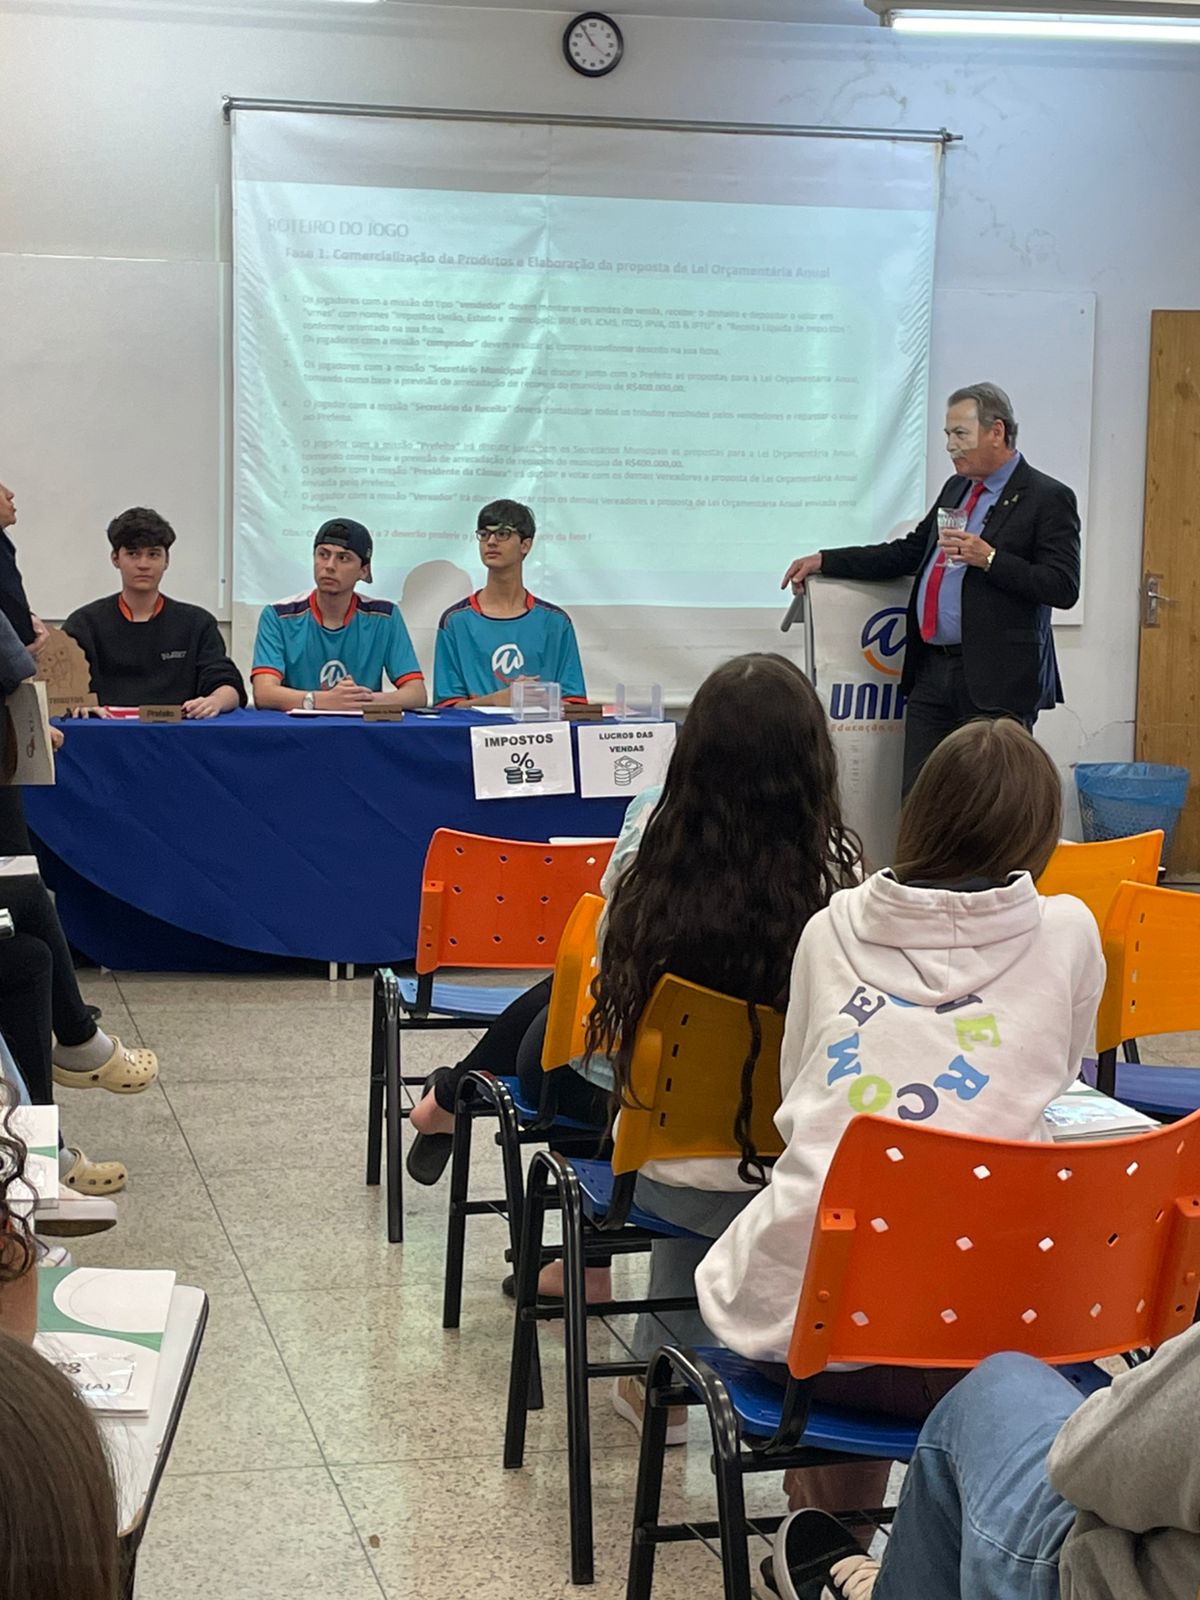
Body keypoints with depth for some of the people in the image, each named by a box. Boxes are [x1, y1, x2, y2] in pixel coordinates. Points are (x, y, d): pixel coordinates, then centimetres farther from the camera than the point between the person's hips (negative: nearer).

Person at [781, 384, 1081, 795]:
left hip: (995, 681, -7)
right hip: (932, 670, 7)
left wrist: (989, 559, -20)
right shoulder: (956, 488, 19)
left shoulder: (1048, 499, -5)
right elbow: (909, 552, 24)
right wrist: (824, 561, 17)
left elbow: (1063, 588, -12)